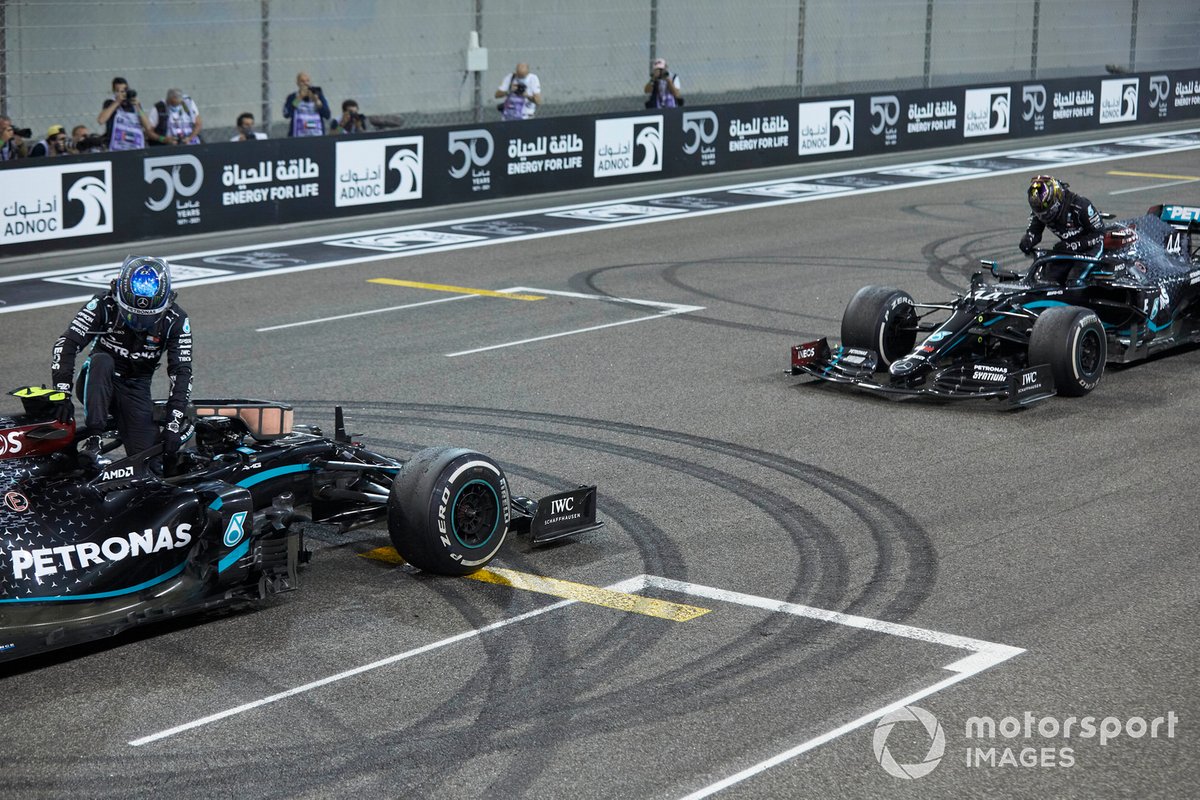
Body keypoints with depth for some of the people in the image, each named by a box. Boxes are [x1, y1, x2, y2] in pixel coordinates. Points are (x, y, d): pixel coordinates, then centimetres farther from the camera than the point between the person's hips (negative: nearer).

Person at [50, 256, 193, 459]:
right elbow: (66, 345, -18)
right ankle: (94, 429, -36)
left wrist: (174, 425, -19)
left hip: (136, 389, 1)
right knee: (101, 360, -36)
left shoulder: (176, 320, -11)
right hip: (98, 383, -1)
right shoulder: (104, 304, -15)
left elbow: (181, 372, -12)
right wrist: (62, 394, -28)